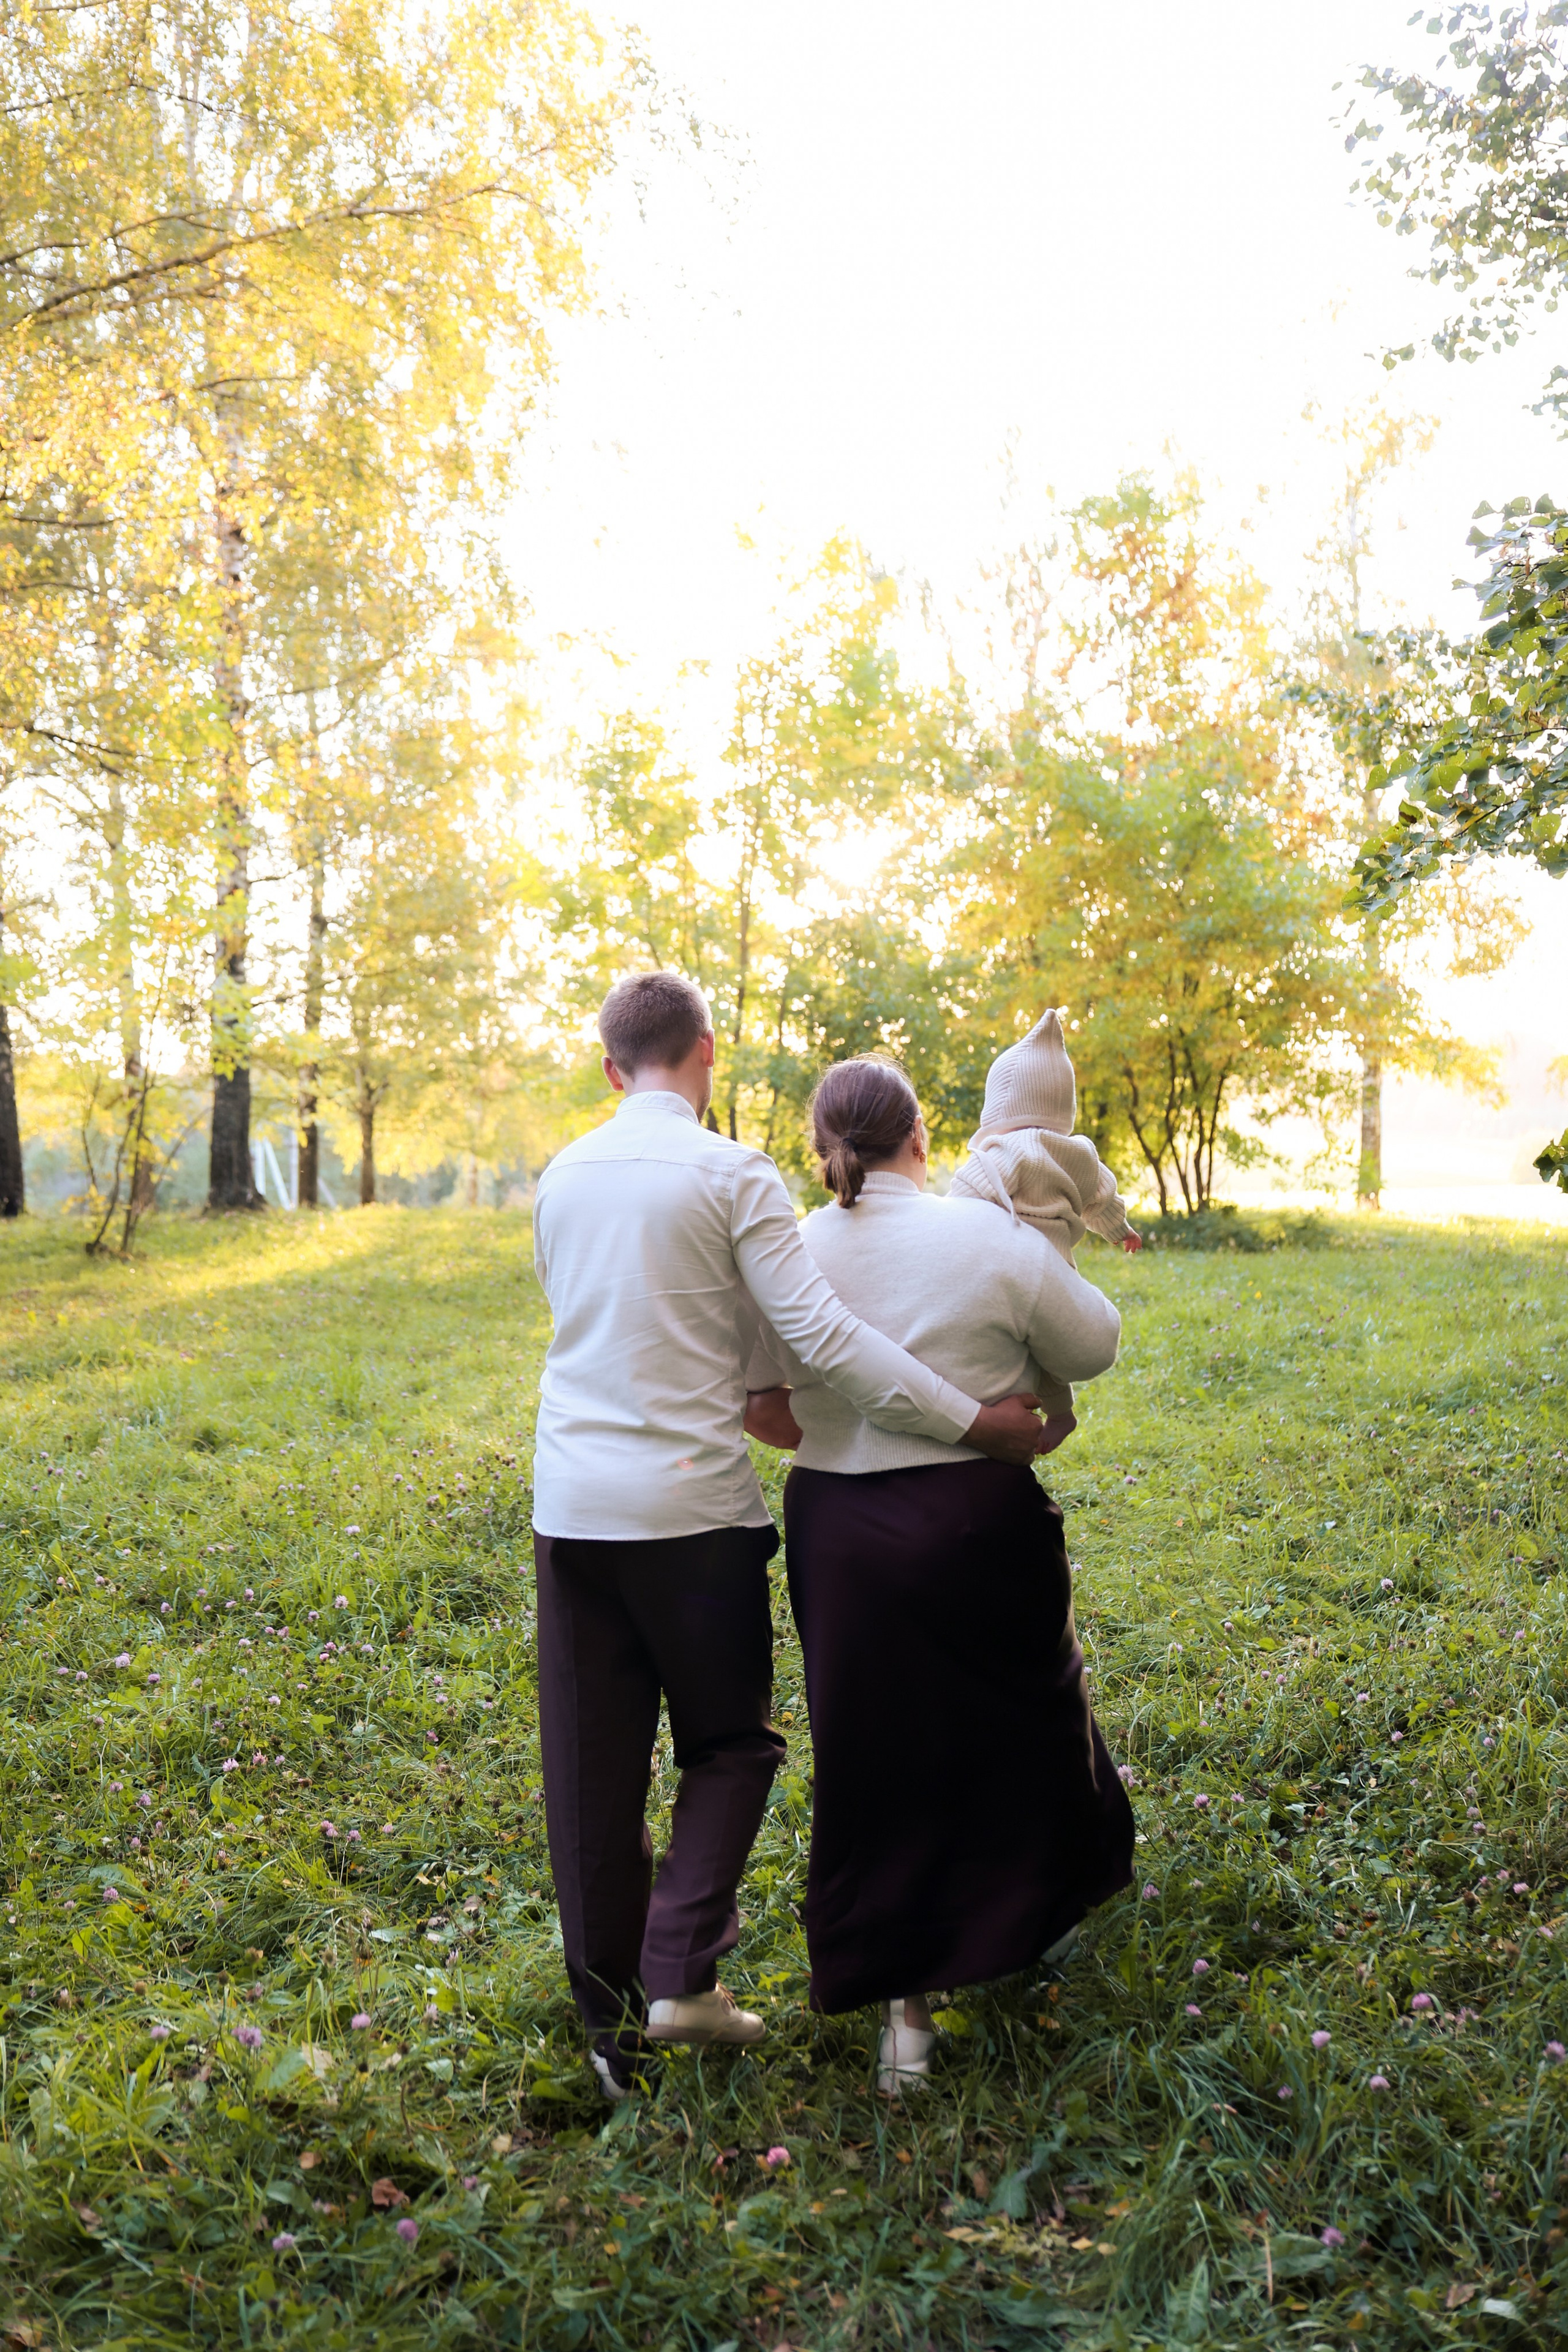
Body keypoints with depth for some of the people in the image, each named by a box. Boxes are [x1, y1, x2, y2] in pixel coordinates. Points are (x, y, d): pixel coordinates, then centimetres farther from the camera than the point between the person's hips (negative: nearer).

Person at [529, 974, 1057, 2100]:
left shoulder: (561, 1176, 10)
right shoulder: (735, 1175, -8)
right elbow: (820, 1331, -16)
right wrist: (972, 1419, -12)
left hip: (572, 1502, 5)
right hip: (692, 1502, -5)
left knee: (592, 1772, 11)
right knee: (729, 1746, 15)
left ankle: (613, 2023, 22)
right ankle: (681, 1972, 4)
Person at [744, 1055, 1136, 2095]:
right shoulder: (992, 1237, -10)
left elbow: (758, 1405, 1)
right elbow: (1095, 1348, 1)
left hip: (837, 1532, 2)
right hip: (975, 1525, -1)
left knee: (874, 1752, 14)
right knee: (1015, 1721, 23)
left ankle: (905, 2007, 19)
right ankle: (1038, 1911, 47)